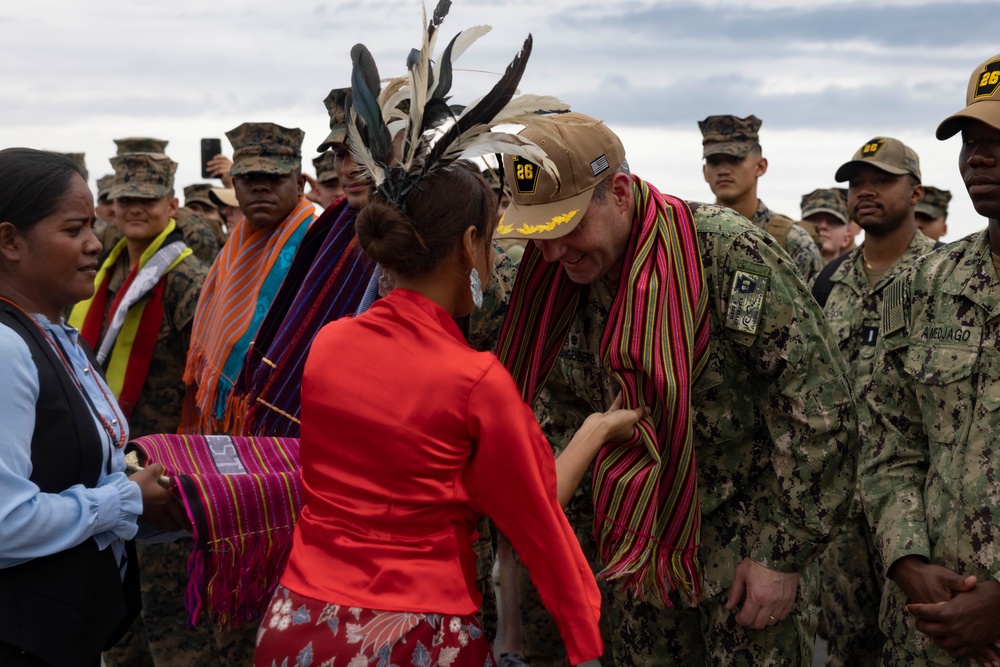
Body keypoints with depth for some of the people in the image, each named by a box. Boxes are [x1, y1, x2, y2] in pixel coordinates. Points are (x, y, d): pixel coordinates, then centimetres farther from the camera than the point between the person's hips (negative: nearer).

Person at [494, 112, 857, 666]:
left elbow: (818, 408, -19)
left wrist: (784, 553, -17)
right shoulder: (555, 289, -2)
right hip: (639, 542, 5)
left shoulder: (730, 253, -21)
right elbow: (559, 417, 11)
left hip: (746, 541, -5)